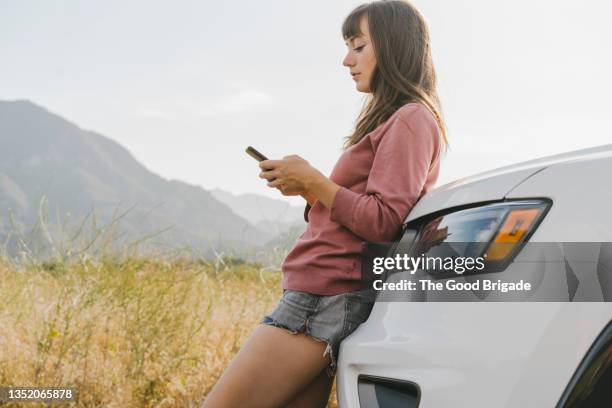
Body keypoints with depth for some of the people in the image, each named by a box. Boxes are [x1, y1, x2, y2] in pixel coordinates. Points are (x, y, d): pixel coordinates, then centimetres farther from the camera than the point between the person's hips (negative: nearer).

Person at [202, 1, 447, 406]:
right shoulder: (390, 120, 24)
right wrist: (306, 188, 7)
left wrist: (313, 181, -10)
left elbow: (383, 223, -16)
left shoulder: (410, 120, -7)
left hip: (327, 300, -10)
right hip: (326, 299, 10)